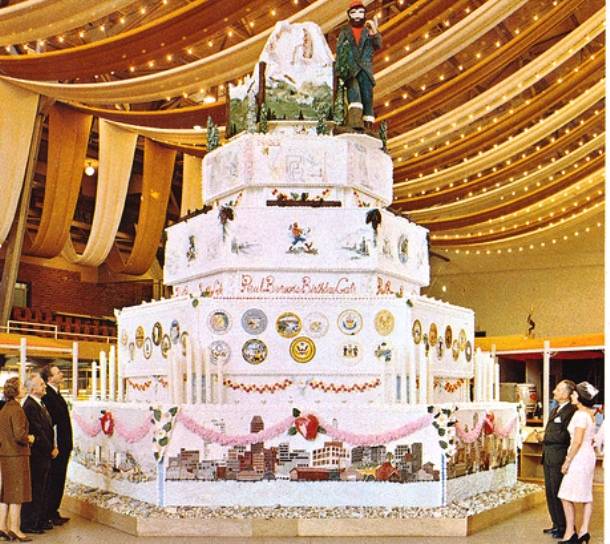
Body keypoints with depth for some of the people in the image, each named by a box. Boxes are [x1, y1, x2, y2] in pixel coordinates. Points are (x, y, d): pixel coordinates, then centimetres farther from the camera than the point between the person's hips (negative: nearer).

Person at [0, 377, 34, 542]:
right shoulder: (16, 409, -17)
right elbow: (19, 435, -23)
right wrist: (29, 438, -5)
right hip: (17, 455, -9)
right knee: (17, 493, 0)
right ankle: (14, 528, 5)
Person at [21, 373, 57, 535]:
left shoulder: (40, 404, 13)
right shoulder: (30, 406, -19)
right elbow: (38, 432, -19)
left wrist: (53, 447, 6)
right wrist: (51, 449, -11)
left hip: (44, 455, 10)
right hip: (36, 456, -10)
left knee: (42, 490, 16)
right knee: (34, 490, -2)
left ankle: (41, 521, 26)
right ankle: (28, 524, 7)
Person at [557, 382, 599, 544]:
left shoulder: (580, 414, -18)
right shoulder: (590, 413, 11)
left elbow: (577, 441, -21)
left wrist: (567, 461, -16)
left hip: (579, 457, -10)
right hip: (588, 456, 10)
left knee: (566, 496, -4)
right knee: (586, 495, 9)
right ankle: (584, 531, 11)